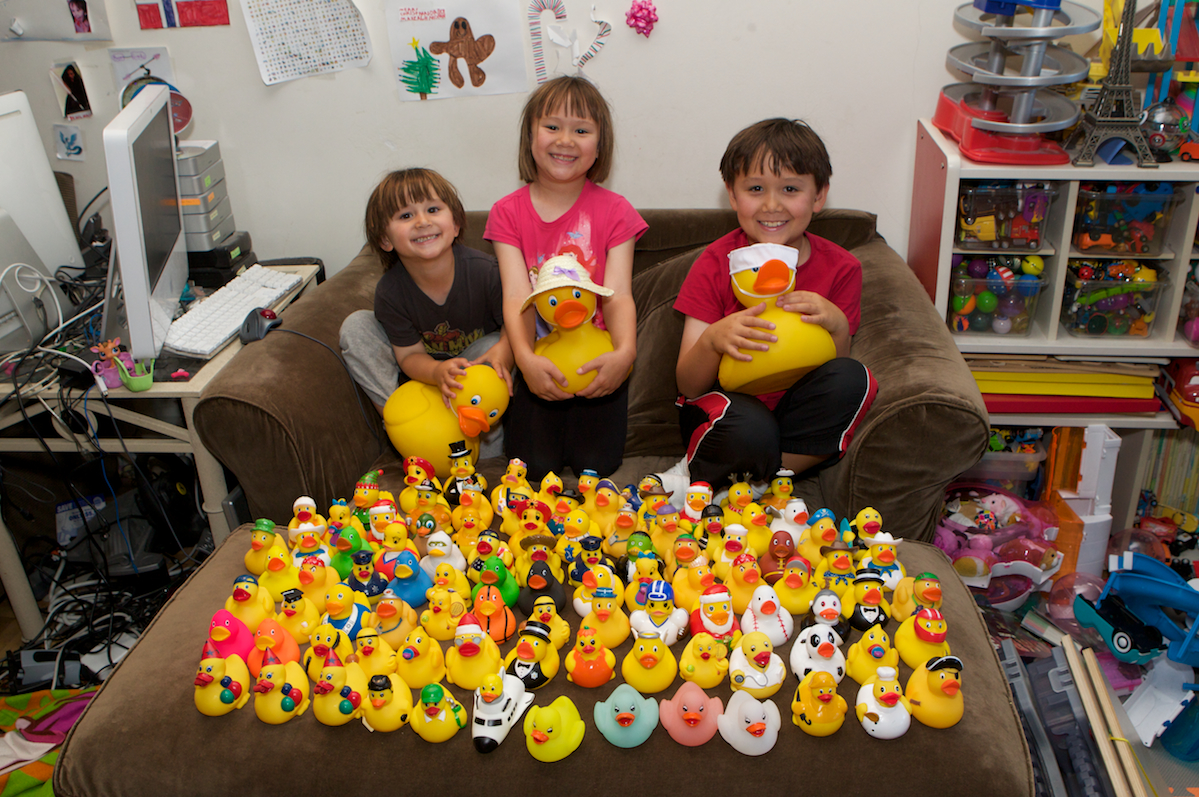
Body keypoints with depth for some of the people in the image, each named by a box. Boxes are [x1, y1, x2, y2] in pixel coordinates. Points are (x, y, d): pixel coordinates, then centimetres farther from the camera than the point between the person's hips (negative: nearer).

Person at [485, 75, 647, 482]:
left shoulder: (613, 210, 1)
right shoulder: (508, 212, 2)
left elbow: (618, 295, -9)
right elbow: (517, 296, -10)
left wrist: (624, 352, -32)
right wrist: (526, 359, -30)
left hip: (596, 356, 0)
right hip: (538, 359, 1)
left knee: (597, 461, -15)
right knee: (536, 463, -13)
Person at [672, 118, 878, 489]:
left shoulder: (840, 268, -2)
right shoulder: (715, 264, -7)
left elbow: (834, 381, -2)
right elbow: (688, 385, -9)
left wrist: (838, 328, -22)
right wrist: (713, 340, -32)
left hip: (795, 409, 4)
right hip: (726, 403, -4)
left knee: (853, 379, -28)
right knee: (749, 431, -38)